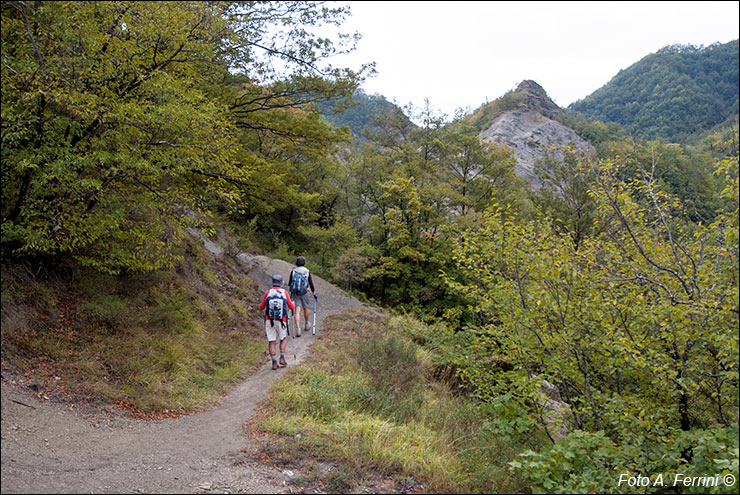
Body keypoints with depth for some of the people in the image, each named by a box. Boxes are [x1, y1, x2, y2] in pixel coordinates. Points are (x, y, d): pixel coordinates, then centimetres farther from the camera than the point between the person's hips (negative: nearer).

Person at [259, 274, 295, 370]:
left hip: (269, 321, 0)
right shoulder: (285, 292, -5)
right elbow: (291, 307, 4)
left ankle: (274, 362, 3)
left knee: (271, 342, 6)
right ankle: (282, 358, 8)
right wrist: (293, 303, 28)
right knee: (283, 339, 20)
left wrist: (262, 304, 29)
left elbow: (261, 307, 5)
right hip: (281, 321, 0)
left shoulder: (268, 292, -5)